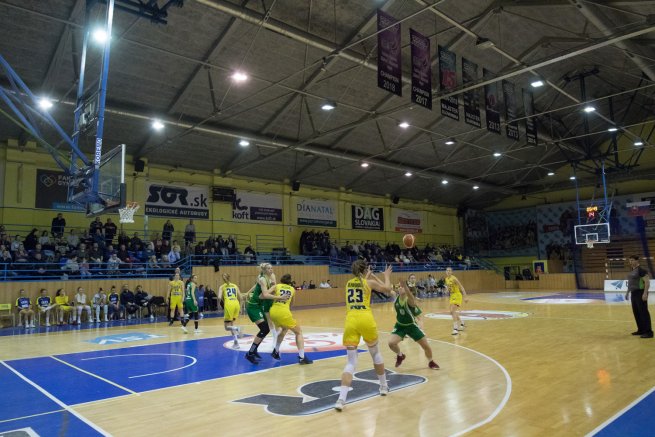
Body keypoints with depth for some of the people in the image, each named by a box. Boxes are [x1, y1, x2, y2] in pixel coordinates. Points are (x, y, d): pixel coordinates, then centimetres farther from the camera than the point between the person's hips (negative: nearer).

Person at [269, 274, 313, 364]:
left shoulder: (276, 286, 16)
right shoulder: (292, 289, 20)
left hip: (273, 311, 3)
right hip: (283, 312, -3)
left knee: (284, 329, 33)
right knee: (299, 332, 13)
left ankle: (276, 352, 37)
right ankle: (301, 357, 0)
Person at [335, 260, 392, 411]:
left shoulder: (349, 283, 16)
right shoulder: (369, 282, 5)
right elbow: (387, 289, 20)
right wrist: (387, 276, 35)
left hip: (351, 321, 2)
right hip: (366, 320, -2)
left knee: (351, 362, 1)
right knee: (375, 353, 23)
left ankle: (341, 399, -15)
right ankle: (384, 386, 40)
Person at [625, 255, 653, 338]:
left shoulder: (641, 270, -13)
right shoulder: (632, 270, 14)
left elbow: (647, 282, -18)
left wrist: (645, 293, -25)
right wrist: (627, 292, 23)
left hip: (640, 293, -9)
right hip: (634, 294, 9)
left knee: (643, 312, -6)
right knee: (636, 312, 12)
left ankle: (648, 332, -2)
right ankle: (641, 330, 21)